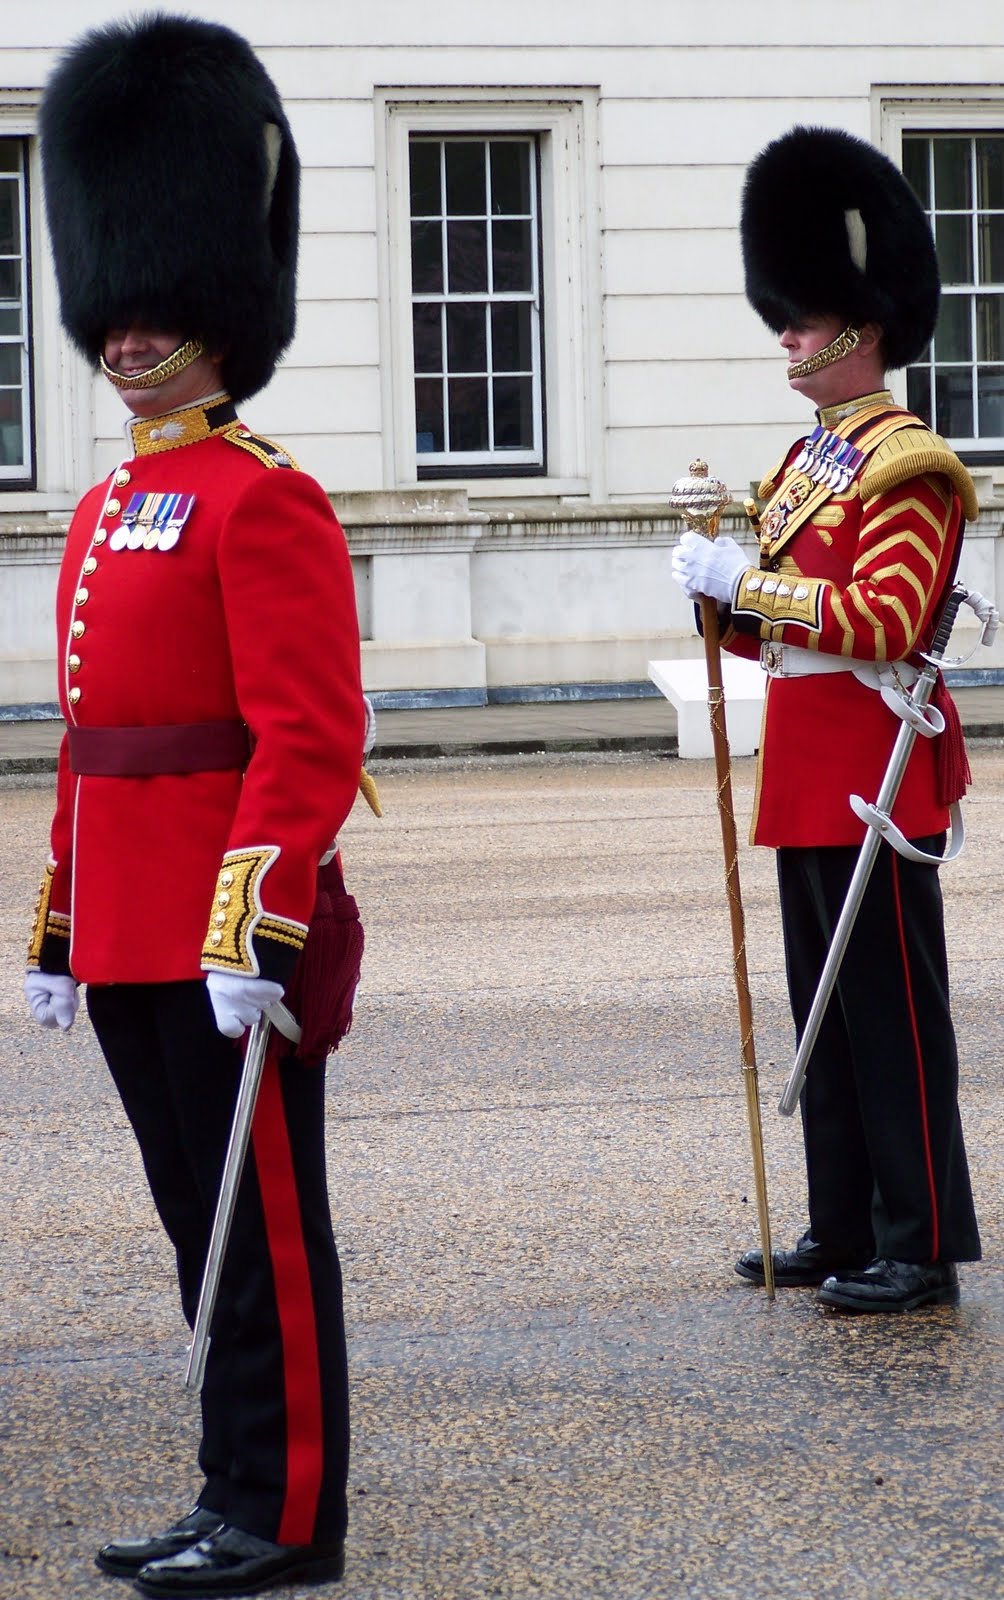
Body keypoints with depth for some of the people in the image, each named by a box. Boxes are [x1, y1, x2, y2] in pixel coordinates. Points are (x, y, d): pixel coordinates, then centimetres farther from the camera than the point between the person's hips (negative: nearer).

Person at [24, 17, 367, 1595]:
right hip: (132, 935, 9)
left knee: (261, 1225, 0)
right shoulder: (106, 509, 16)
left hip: (225, 932, -9)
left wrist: (255, 928, -22)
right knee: (203, 1222, 14)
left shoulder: (263, 498, -10)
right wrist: (58, 927, 19)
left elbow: (311, 737, -18)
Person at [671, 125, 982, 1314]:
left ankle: (922, 1248, 1)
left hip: (875, 782, -9)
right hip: (806, 781, 9)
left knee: (893, 1015, -4)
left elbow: (883, 621, -22)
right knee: (823, 1014, 13)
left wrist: (746, 582, -21)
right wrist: (720, 587, 1)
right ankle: (845, 1231, 21)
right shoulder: (804, 466, 16)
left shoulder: (908, 467, -11)